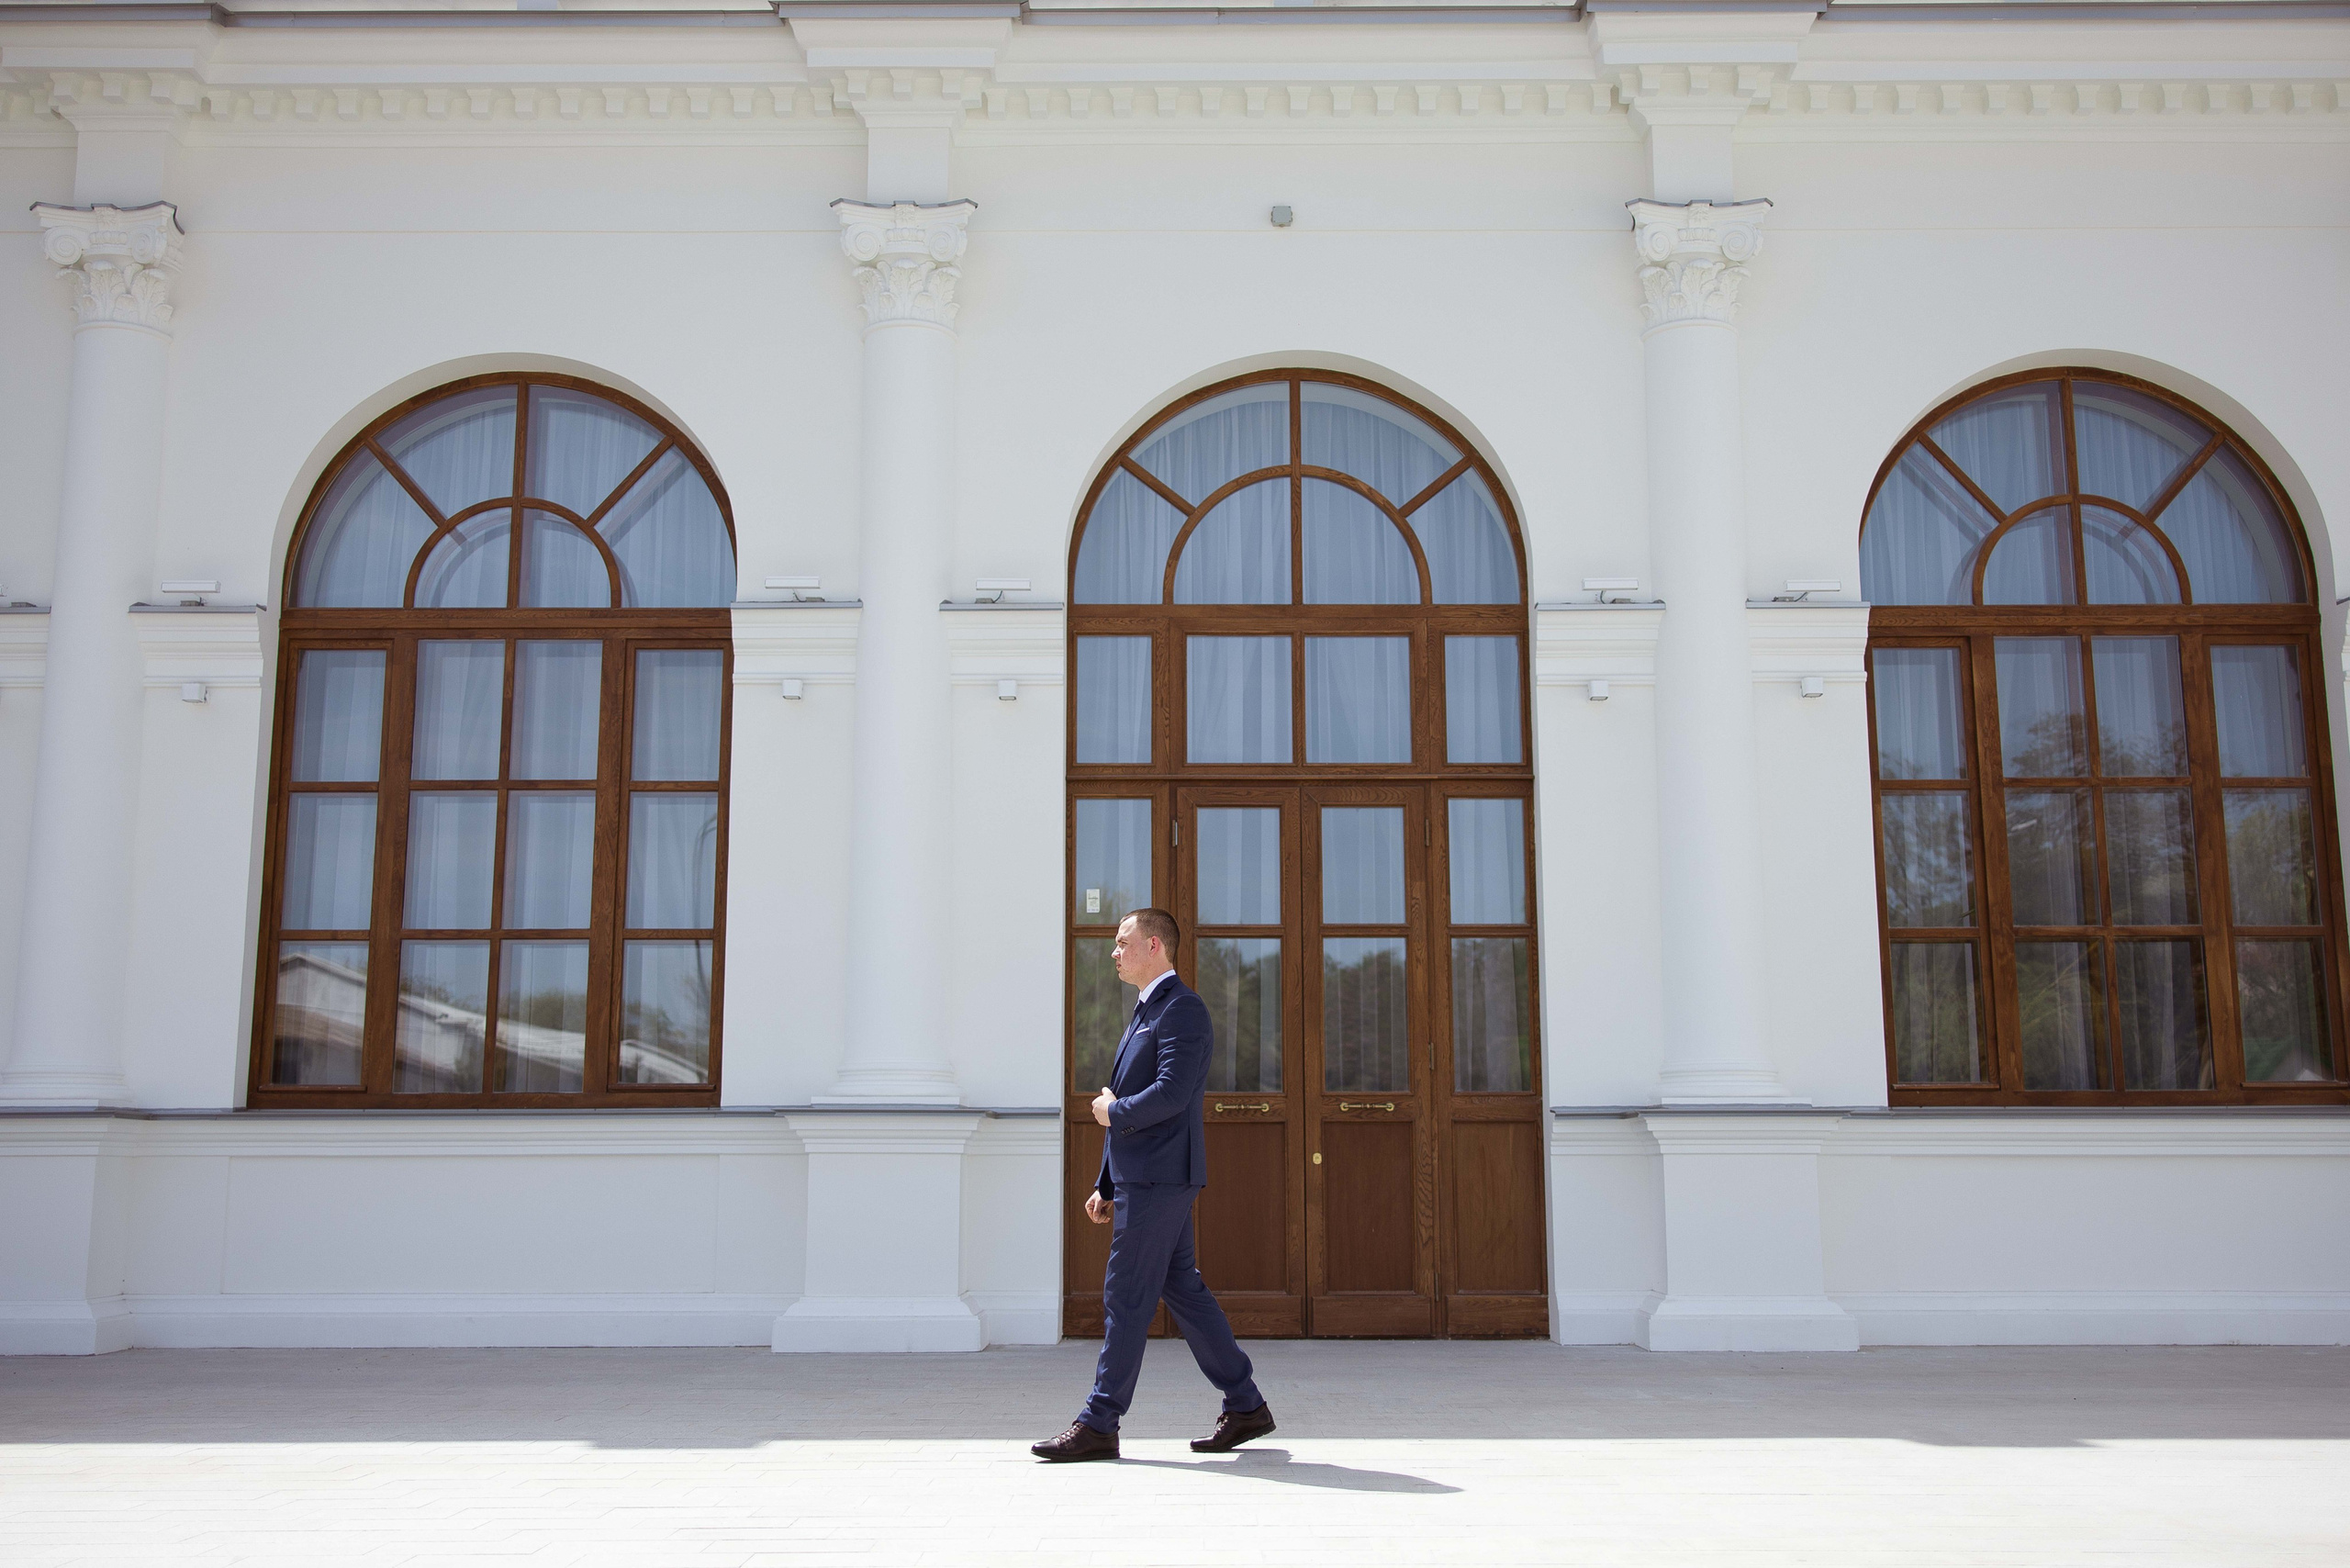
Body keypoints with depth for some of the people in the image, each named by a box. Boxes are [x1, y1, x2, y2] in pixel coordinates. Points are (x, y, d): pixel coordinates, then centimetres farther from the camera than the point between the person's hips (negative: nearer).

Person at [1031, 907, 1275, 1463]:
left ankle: (1099, 1424, 0)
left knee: (1126, 1296, -6)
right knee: (1183, 1290, 11)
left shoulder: (1182, 1008, -11)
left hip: (1160, 1177, -10)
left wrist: (1112, 1112, -7)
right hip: (1141, 1177, 10)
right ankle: (1245, 1407, 16)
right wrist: (1106, 1186, 21)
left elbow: (1171, 1094, -23)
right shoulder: (1146, 1012, 21)